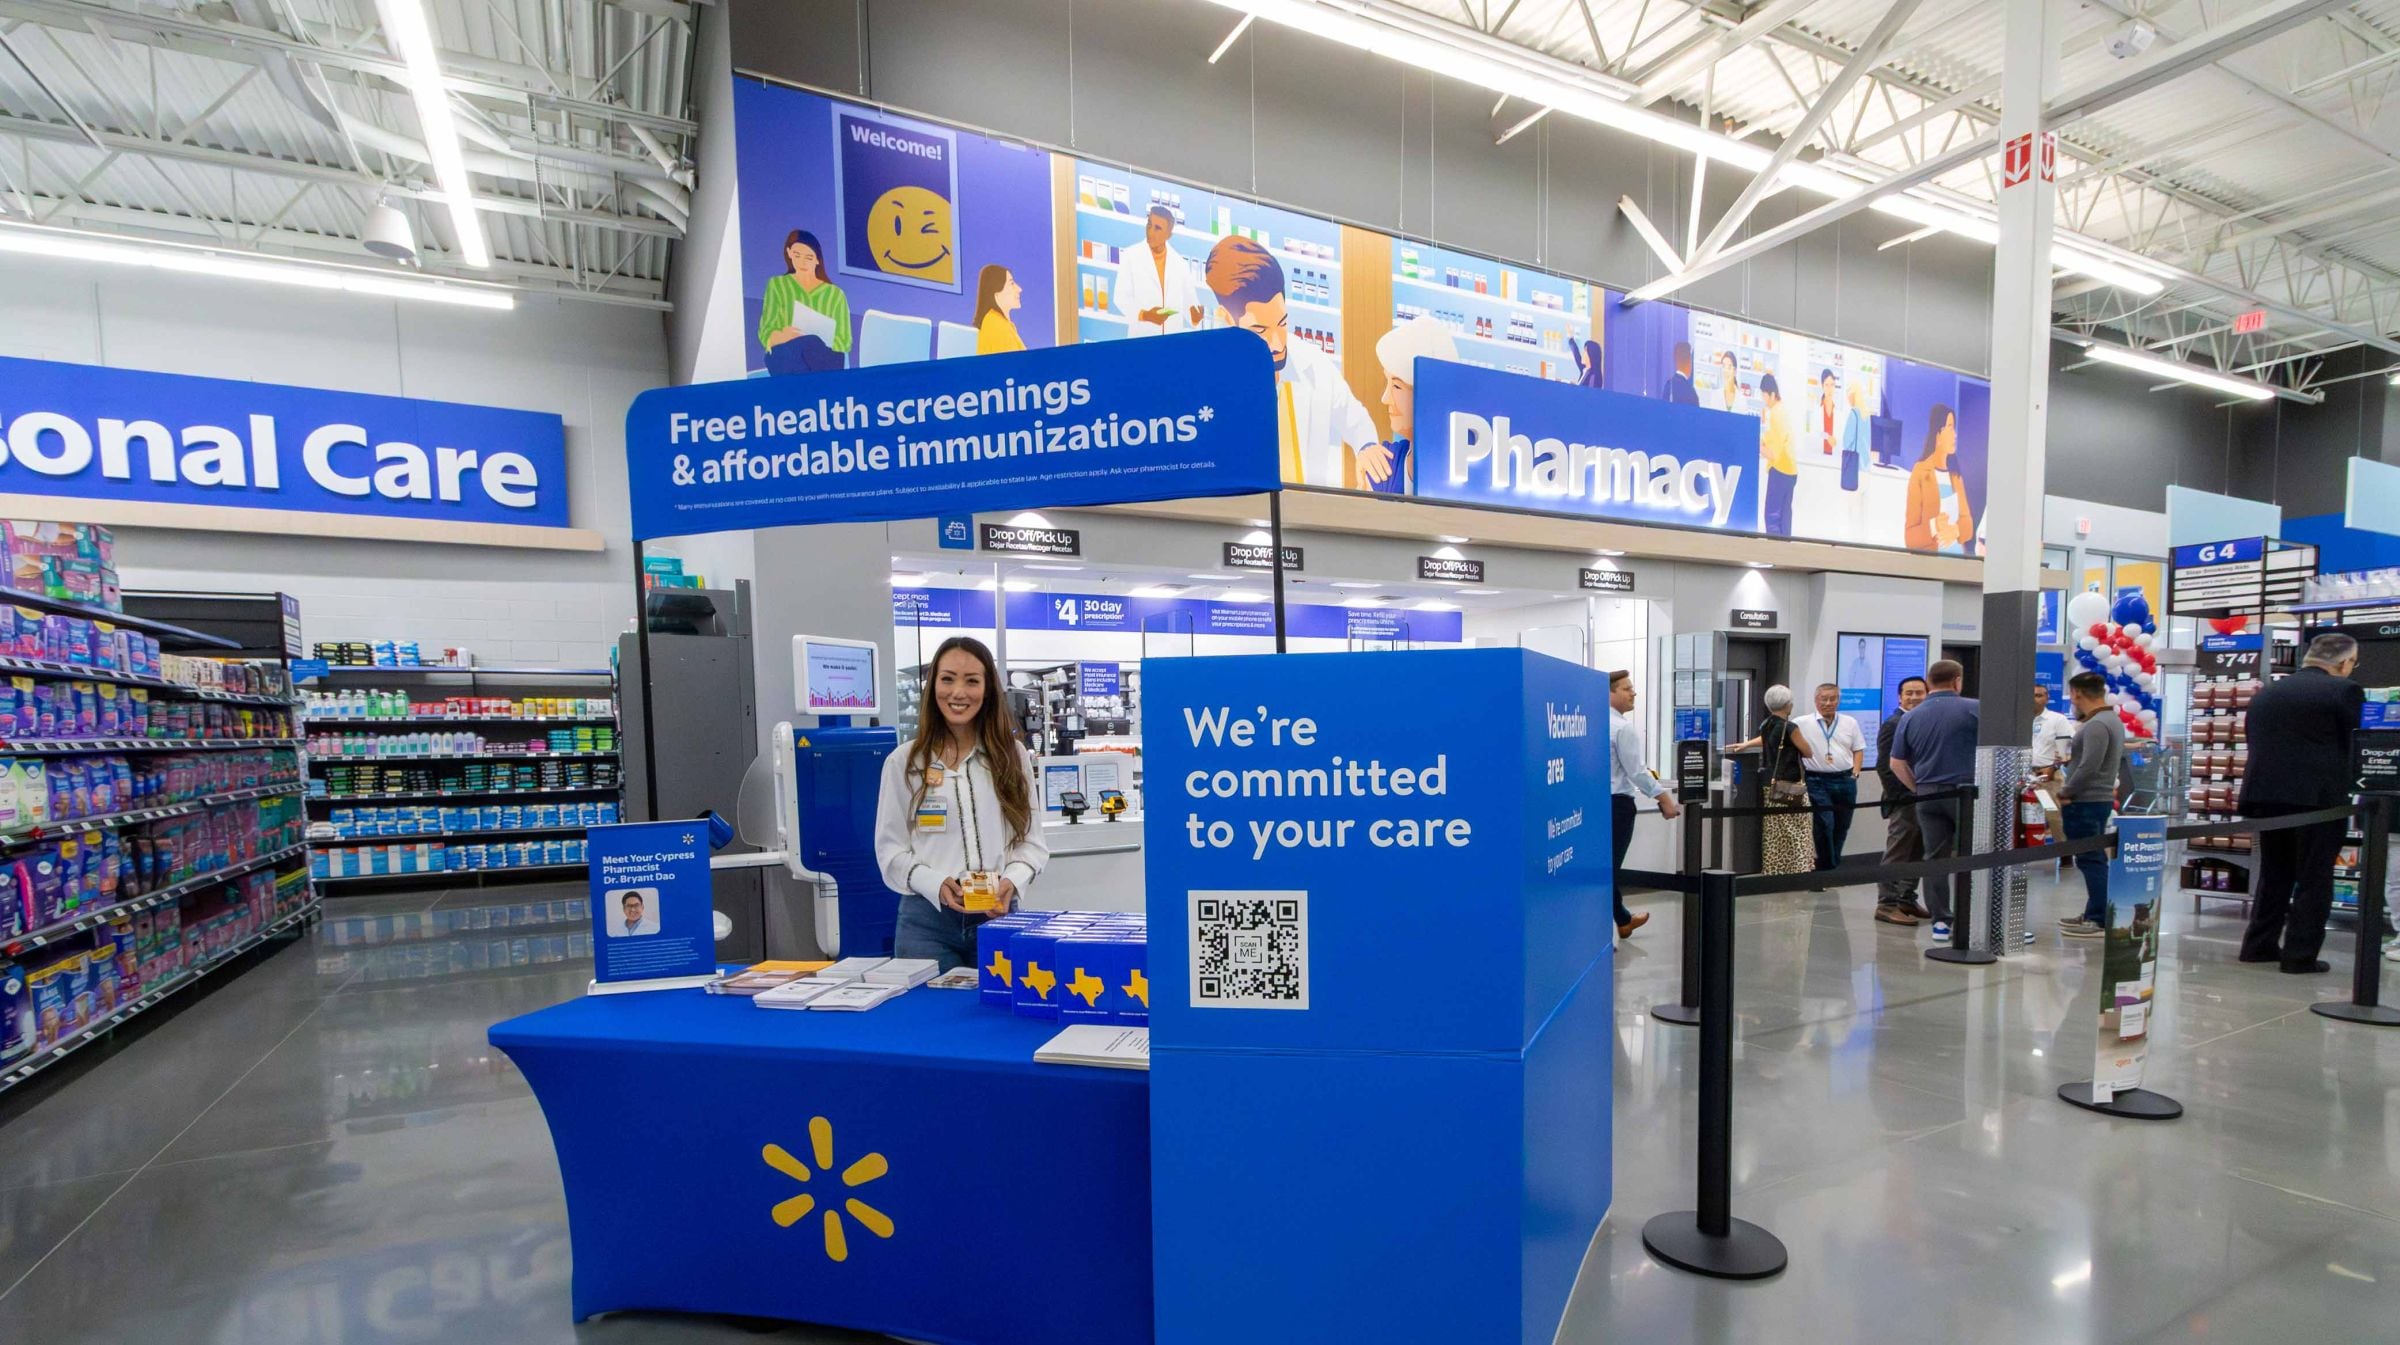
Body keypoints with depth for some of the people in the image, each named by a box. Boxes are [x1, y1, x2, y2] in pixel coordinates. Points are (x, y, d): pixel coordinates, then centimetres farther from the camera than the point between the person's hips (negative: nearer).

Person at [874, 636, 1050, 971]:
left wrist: (1012, 882, -14)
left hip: (998, 914, 1)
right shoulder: (904, 761, 3)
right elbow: (890, 848, 1)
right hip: (927, 918, -1)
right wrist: (936, 885, -16)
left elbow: (1031, 839, 6)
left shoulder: (1012, 755, 6)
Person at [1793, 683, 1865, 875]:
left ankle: (1835, 862, 26)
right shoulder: (1803, 724, -3)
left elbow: (1858, 749, 14)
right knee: (1824, 824, -9)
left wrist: (1855, 773, 4)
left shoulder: (1850, 723, 8)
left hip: (1846, 781, 4)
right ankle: (1826, 866, 4)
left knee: (1841, 826, 11)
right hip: (1817, 781, -4)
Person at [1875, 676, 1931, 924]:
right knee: (1897, 855, -5)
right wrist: (1902, 796, -17)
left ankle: (1907, 899, 22)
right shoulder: (1892, 725, -9)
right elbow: (1884, 767, -14)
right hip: (1904, 803, -8)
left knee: (1916, 855, 13)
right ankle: (1887, 904, 0)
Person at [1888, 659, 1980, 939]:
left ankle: (1940, 920, 9)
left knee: (1935, 857, 7)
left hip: (1928, 795, 3)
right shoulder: (1973, 709, -3)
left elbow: (1897, 763, 7)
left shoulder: (1911, 717, 6)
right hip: (1966, 792, -3)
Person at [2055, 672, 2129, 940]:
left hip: (2086, 802, -10)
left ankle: (2100, 920, -4)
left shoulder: (2096, 725, -18)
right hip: (2100, 798, 10)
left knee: (2091, 860, -7)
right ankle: (2093, 914, 23)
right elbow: (2120, 760, 25)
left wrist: (2065, 792, -12)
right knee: (2093, 859, 15)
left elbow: (2089, 767, -23)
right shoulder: (2112, 720, 15)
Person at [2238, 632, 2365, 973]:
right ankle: (2300, 955, 5)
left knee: (2274, 874, 15)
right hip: (2318, 798, -5)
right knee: (2314, 879, 4)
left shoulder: (2265, 692, 12)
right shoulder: (2344, 690, -5)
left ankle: (2259, 945, 18)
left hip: (2265, 795, 5)